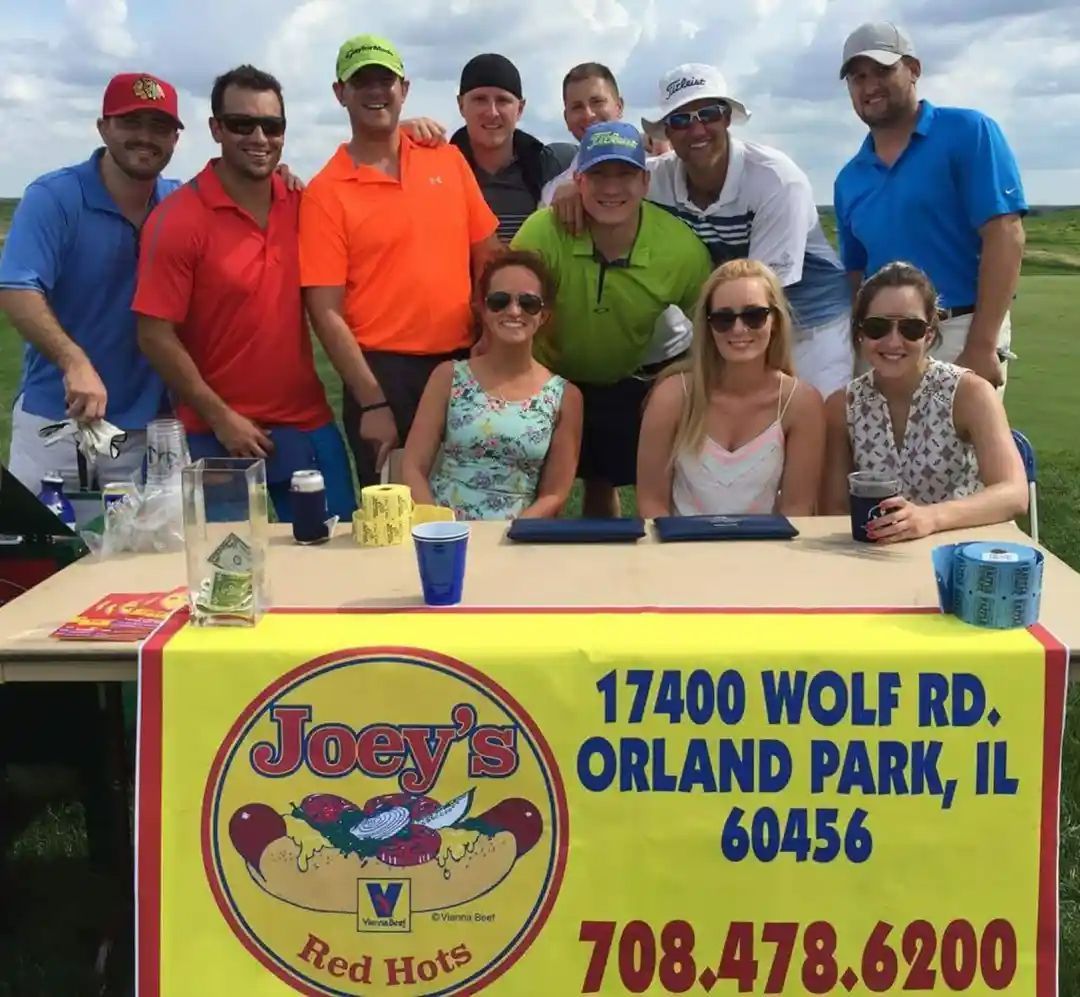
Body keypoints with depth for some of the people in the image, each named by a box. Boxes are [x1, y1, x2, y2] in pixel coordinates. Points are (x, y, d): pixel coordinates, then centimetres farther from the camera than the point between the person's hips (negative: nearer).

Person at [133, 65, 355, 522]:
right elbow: (156, 336, -11)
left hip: (309, 427, 4)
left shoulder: (300, 204, 2)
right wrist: (220, 418, -11)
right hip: (219, 436, -4)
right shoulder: (178, 220, -12)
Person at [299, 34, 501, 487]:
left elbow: (488, 259, 10)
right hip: (385, 370, -3)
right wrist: (372, 401, -13)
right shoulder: (326, 193, -5)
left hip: (462, 361, 4)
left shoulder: (448, 160, 6)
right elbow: (326, 312, -9)